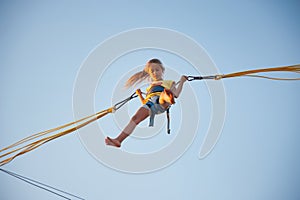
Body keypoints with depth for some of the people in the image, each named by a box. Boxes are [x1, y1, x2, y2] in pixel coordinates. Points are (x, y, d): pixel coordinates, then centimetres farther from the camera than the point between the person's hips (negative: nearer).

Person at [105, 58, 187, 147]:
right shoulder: (150, 87, 43)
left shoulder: (169, 83, 32)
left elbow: (176, 94, 11)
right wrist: (140, 95, 22)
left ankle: (169, 98, -78)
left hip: (162, 103, -3)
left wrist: (181, 81, 8)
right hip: (150, 102, 3)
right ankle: (118, 140, -34)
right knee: (135, 118, -22)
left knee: (164, 93, -40)